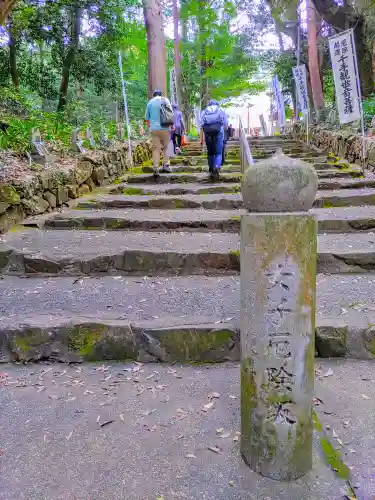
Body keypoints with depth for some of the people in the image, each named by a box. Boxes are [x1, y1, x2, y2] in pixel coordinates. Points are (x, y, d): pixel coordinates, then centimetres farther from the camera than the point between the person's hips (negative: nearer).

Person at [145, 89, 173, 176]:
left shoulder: (150, 102, 10)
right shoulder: (165, 100, 6)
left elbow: (147, 118, 14)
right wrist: (171, 125, 12)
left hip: (154, 128, 1)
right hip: (165, 127, -1)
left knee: (156, 148, -1)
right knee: (166, 147, 13)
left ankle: (156, 169, -10)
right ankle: (166, 165, 6)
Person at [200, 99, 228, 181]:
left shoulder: (204, 111, 24)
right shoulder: (221, 110, 24)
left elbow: (201, 125, 11)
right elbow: (226, 124, 14)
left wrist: (201, 138, 8)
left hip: (207, 130, 2)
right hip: (218, 129, -1)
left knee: (210, 152, 13)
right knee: (218, 153, -4)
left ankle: (211, 171, 16)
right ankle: (216, 167, -30)